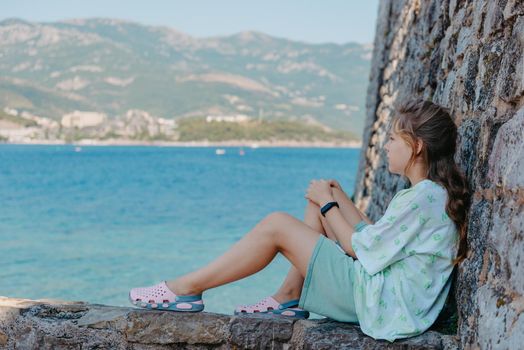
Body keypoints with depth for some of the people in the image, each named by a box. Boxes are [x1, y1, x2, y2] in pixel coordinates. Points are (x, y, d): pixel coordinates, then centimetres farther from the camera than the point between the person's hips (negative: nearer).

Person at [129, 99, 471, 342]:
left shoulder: (423, 198, -18)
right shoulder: (429, 193, 13)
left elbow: (359, 247, -15)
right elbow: (373, 237, 12)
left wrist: (329, 203, -4)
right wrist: (339, 197, 10)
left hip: (380, 304, -10)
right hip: (377, 291, 10)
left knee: (277, 225, -11)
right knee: (317, 208, 11)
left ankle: (187, 288, -3)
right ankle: (288, 298, 7)